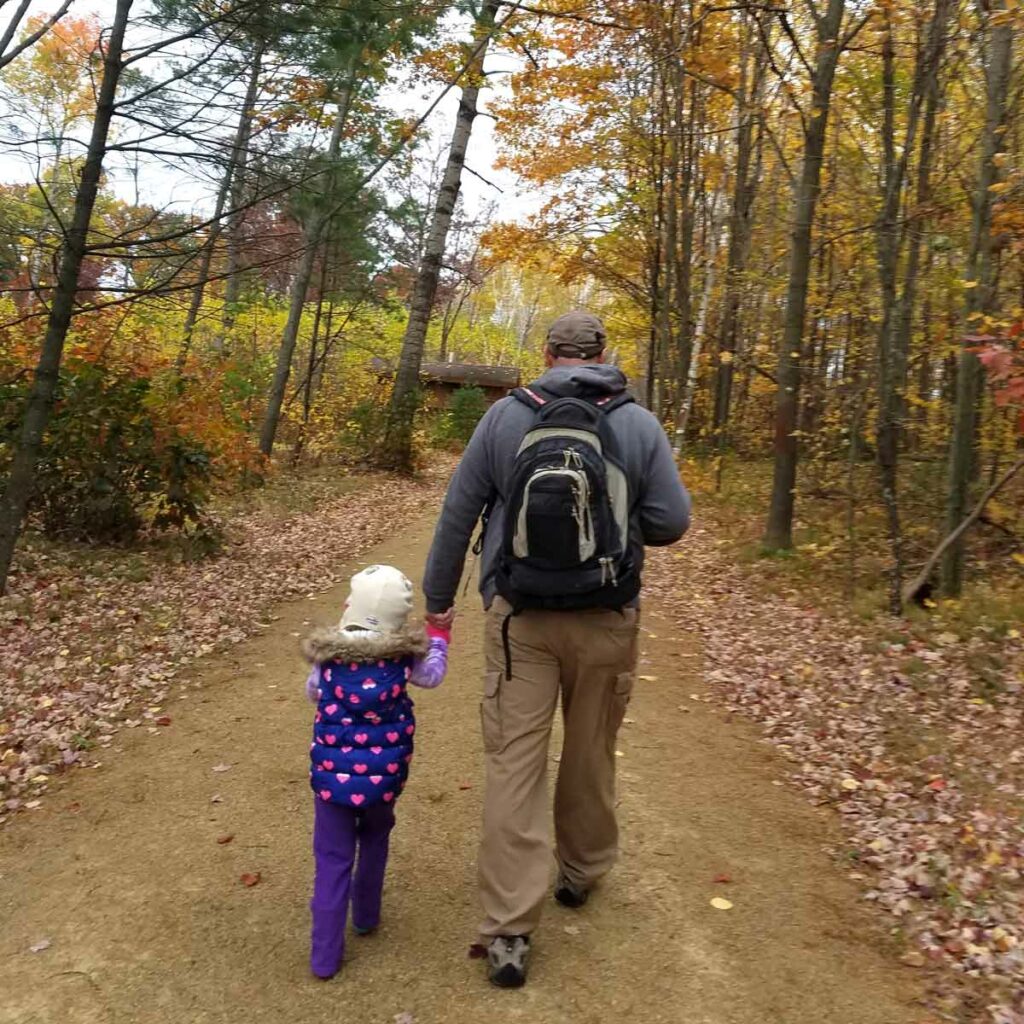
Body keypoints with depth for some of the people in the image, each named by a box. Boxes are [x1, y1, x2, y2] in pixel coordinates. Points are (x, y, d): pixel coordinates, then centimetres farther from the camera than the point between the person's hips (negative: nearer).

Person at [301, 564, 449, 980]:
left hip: (332, 776, -1)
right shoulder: (405, 656, -10)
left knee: (333, 861, 10)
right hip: (383, 776, 1)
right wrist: (438, 634, 25)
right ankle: (366, 916, 43)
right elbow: (433, 676, 11)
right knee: (374, 840, 28)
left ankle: (325, 955, 13)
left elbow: (313, 693, 11)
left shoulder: (327, 655, -10)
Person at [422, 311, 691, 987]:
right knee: (592, 753, 19)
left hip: (520, 618, 0)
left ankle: (510, 932, 6)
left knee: (515, 761, 4)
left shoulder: (504, 417, -2)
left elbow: (458, 513, 1)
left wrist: (438, 598, 12)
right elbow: (670, 523, -4)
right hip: (605, 621, 1)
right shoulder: (640, 425, -3)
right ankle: (581, 872, 40)